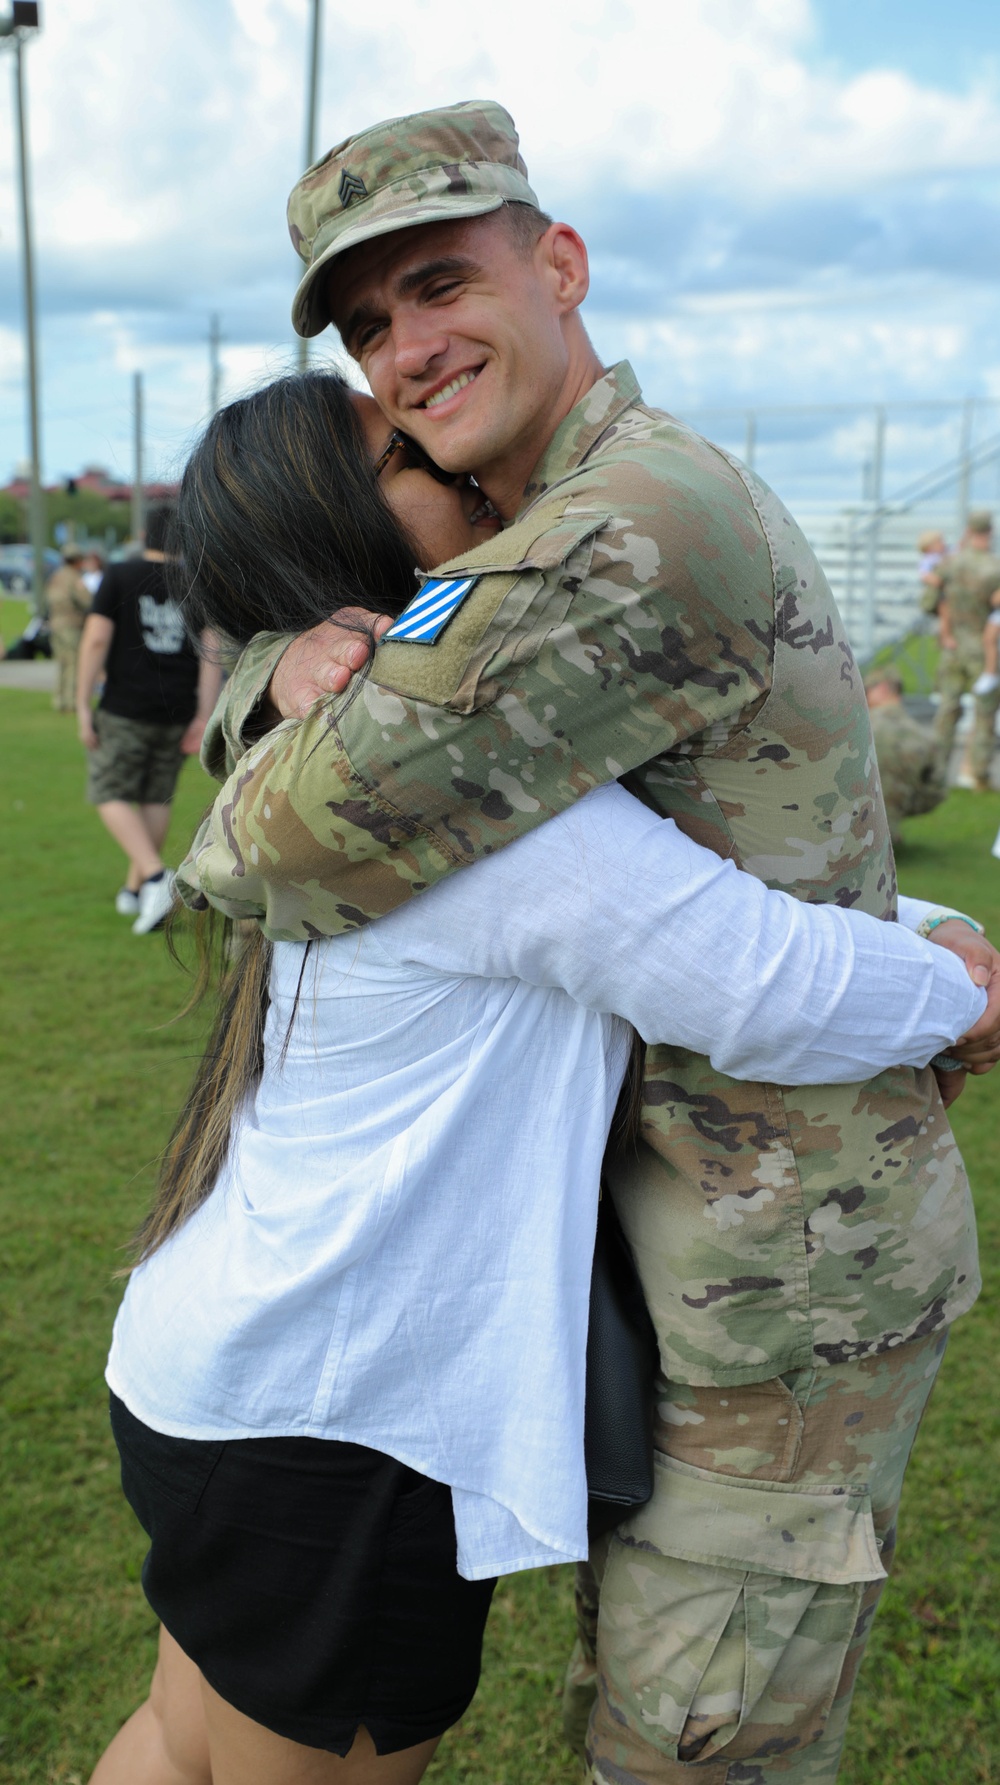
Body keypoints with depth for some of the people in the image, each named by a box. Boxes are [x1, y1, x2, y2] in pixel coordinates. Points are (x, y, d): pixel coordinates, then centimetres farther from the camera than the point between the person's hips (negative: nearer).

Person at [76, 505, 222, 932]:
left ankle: (155, 878, -16)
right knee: (156, 798, 14)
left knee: (111, 795, 4)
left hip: (125, 709, -3)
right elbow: (211, 653, -3)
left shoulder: (119, 577, -2)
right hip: (177, 713, 4)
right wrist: (203, 718, -3)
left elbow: (96, 640, -10)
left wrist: (83, 705, -7)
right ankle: (133, 890, 23)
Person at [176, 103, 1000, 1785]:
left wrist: (222, 857, -4)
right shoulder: (526, 541, 10)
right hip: (687, 1223, 10)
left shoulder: (638, 526, -24)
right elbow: (245, 718, 10)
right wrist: (300, 662, -16)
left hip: (784, 1269, -10)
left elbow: (308, 830, -29)